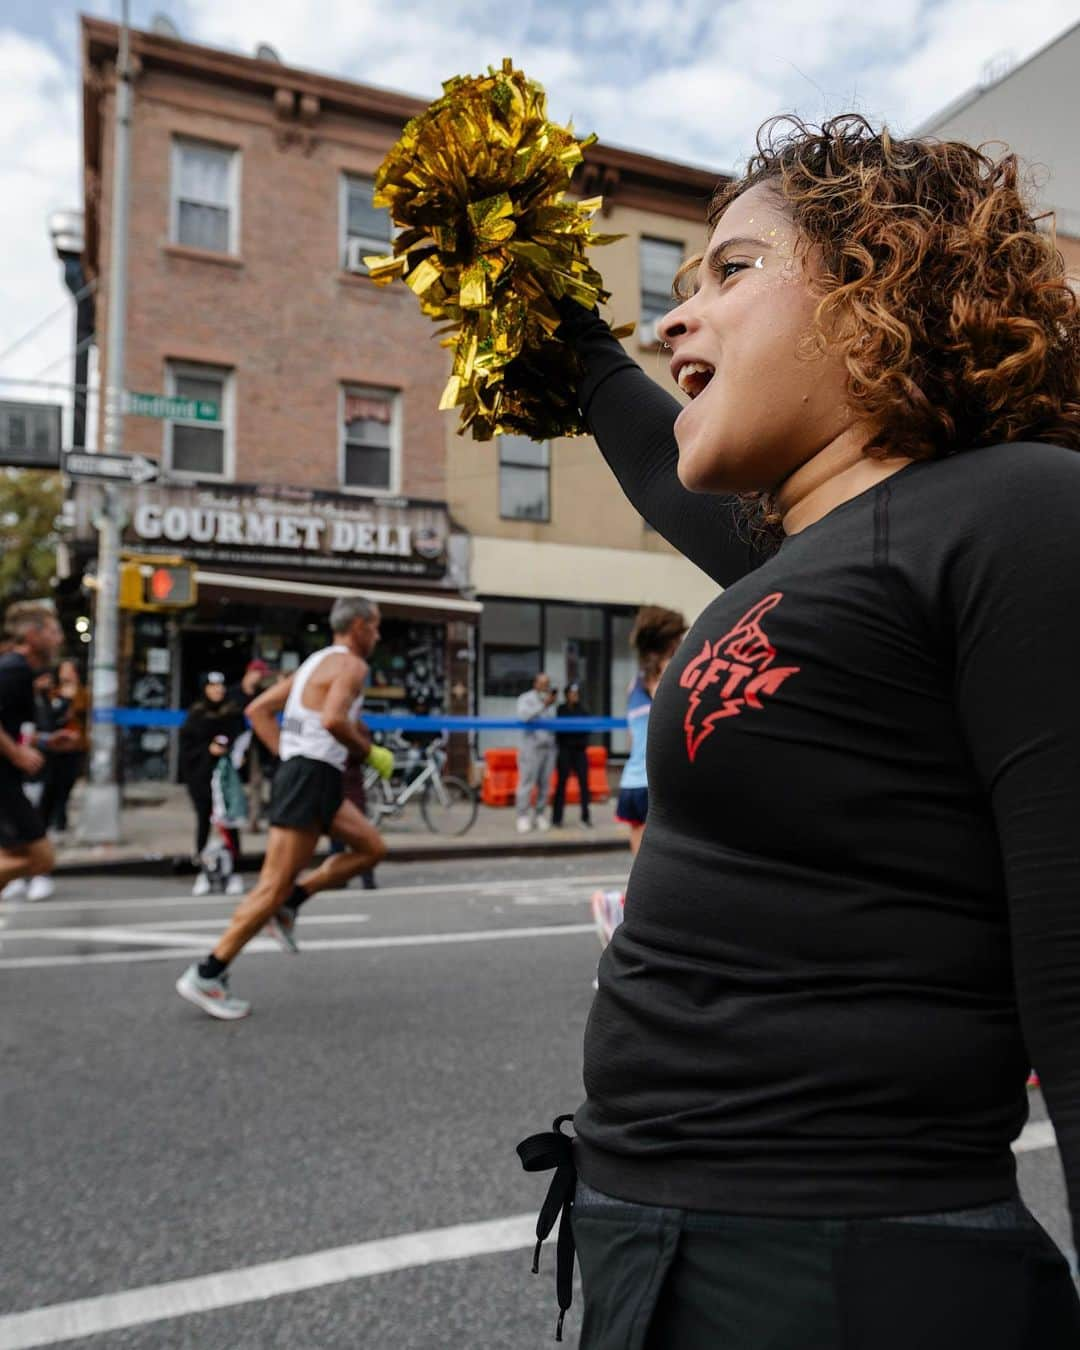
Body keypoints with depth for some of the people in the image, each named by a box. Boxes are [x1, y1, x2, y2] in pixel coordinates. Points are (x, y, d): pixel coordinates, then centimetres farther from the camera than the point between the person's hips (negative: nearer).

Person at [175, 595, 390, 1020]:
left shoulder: (316, 662, 19)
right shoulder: (351, 664, -8)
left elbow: (258, 709, 18)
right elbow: (333, 720, -26)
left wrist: (286, 755, 14)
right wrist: (371, 752, -11)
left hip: (297, 770, 10)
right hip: (312, 776, -10)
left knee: (371, 847, 17)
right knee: (274, 885, -7)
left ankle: (290, 903, 11)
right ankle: (207, 975, -1)